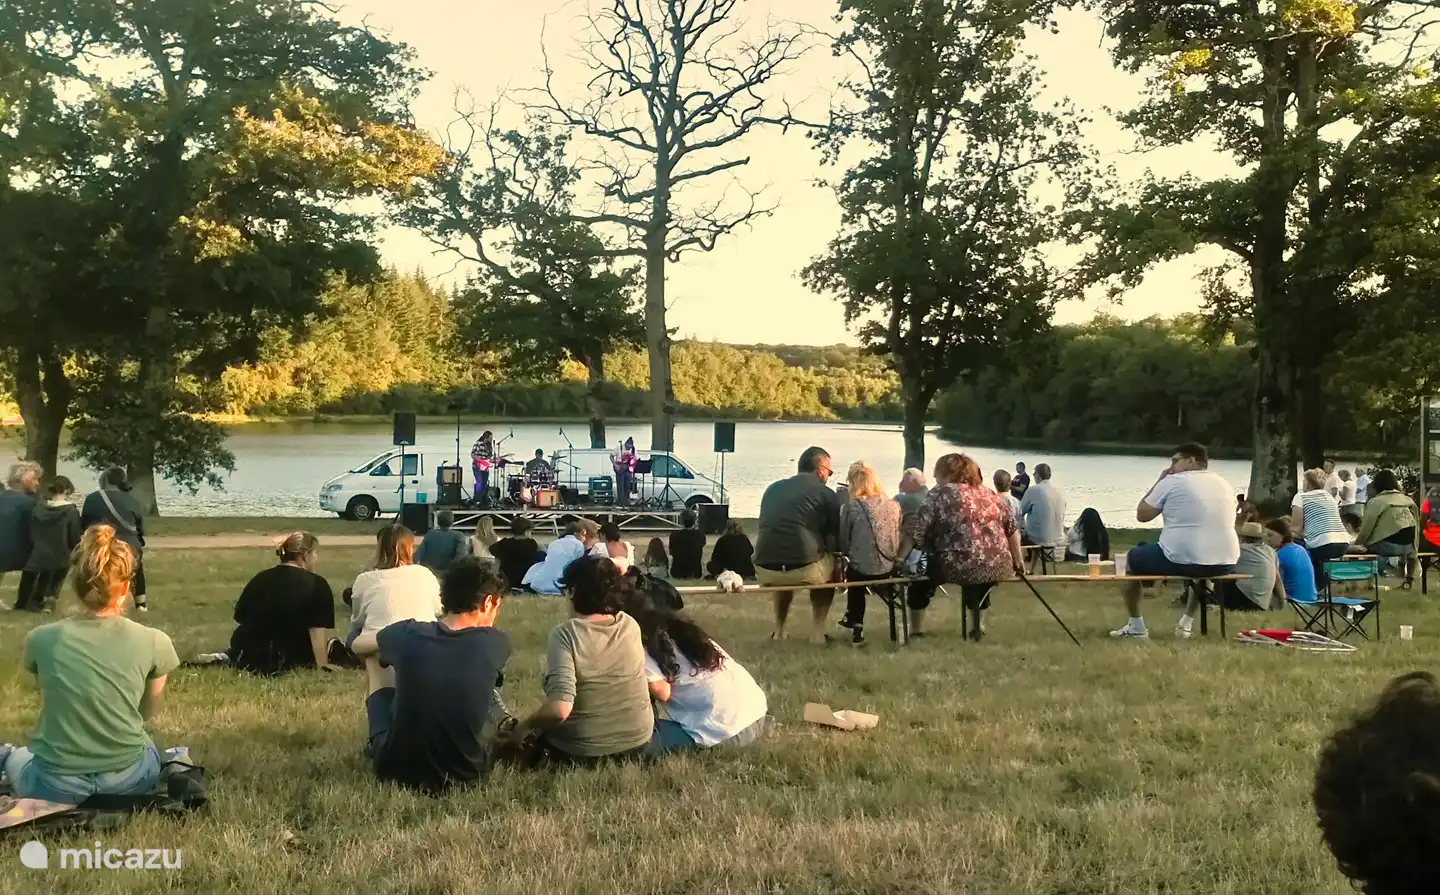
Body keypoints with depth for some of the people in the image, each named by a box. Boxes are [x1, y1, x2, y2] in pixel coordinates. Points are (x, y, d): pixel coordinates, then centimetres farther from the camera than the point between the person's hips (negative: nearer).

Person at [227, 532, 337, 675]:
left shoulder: (260, 578, 7)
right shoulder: (317, 585, -9)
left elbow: (240, 620, 13)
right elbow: (318, 632, -17)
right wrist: (322, 666, -16)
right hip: (285, 662, -7)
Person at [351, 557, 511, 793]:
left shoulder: (408, 633, -8)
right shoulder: (496, 643, -10)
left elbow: (358, 645, 15)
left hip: (395, 768, 0)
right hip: (466, 774, 0)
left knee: (376, 658, 21)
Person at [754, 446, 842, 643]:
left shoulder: (772, 489, 18)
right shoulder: (827, 494, 5)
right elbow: (837, 537, 9)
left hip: (765, 572, 4)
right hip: (805, 571, -4)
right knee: (831, 565, 29)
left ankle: (779, 631, 33)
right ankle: (818, 632, 23)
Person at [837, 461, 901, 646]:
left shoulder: (850, 507, -10)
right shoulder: (894, 505, 0)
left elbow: (843, 542, -2)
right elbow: (900, 539, 8)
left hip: (863, 569, -4)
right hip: (890, 568, 4)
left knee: (853, 573, 30)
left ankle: (857, 628, 36)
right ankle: (854, 620, 46)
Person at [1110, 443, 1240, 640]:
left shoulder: (1172, 481, -3)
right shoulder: (1225, 484, 15)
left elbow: (1142, 515, 4)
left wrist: (1159, 481, 12)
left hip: (1183, 561, -6)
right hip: (1226, 563, 6)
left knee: (1130, 559, 20)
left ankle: (1136, 627, 23)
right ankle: (1187, 622, 40)